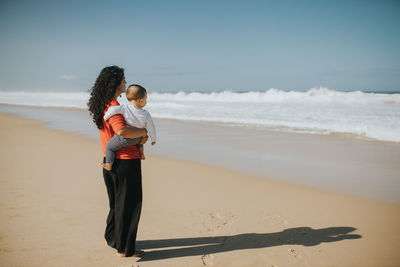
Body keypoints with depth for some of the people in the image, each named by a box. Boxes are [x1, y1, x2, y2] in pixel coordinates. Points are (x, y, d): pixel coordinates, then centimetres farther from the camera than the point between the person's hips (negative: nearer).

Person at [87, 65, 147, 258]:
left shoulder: (102, 105, 11)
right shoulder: (113, 106, -19)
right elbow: (122, 131, -35)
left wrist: (140, 134, 3)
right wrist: (144, 131, -18)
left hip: (110, 161, 9)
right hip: (126, 162, -9)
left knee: (117, 202, 24)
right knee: (129, 204, 3)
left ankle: (111, 238, 38)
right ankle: (125, 249, 12)